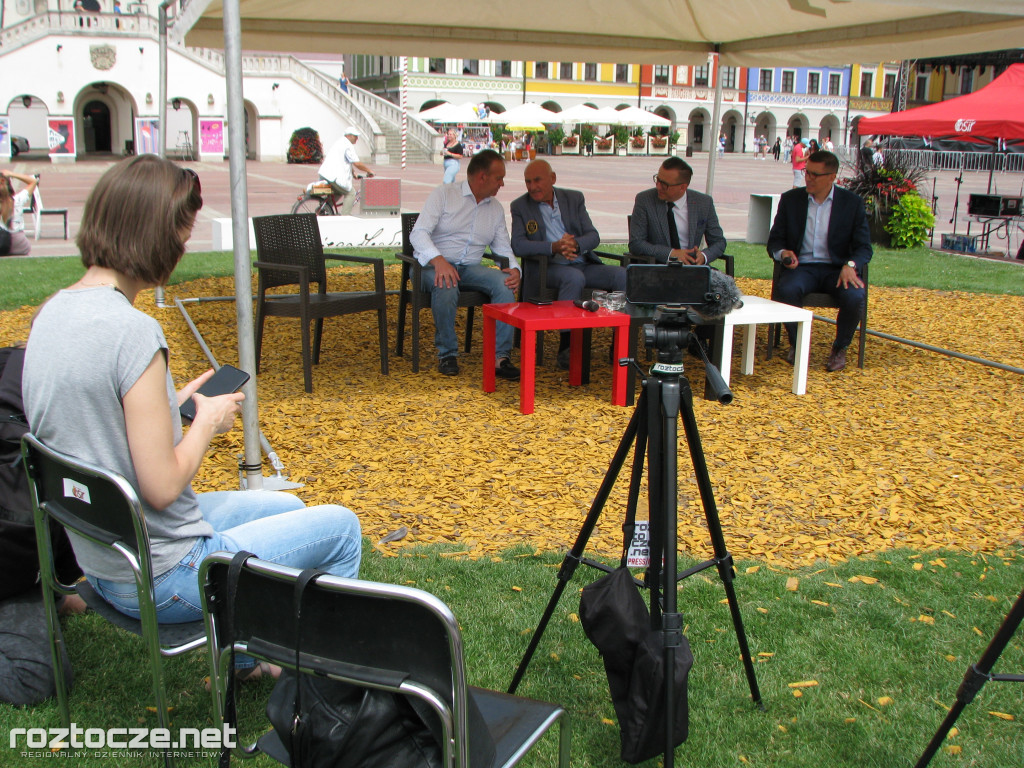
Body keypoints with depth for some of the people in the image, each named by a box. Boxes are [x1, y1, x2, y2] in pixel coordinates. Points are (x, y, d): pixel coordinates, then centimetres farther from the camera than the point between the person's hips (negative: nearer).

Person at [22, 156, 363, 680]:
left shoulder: (51, 312, 1)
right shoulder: (132, 332, -28)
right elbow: (162, 487, -25)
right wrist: (207, 421, -9)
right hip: (158, 581, -9)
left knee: (286, 508, 27)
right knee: (340, 527, 5)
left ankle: (243, 659, 39)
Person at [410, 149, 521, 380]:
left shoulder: (496, 209, 16)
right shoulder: (444, 194, -1)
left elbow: (503, 249, 13)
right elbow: (418, 233, -12)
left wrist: (514, 269, -11)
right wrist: (439, 260, -30)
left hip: (469, 268, 4)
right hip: (434, 265, -4)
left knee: (505, 282, -25)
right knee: (446, 287, -39)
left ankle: (500, 357, -27)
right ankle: (447, 354, -18)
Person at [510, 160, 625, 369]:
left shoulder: (575, 198, 11)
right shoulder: (520, 206, 4)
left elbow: (593, 236, 3)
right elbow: (518, 245, -10)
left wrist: (575, 245, -21)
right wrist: (554, 247, -24)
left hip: (582, 264, 4)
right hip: (546, 267, -4)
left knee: (623, 276, -20)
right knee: (574, 277, -36)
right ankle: (566, 348, -33)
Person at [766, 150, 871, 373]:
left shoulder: (852, 203, 3)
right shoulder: (790, 199, 7)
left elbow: (864, 247, 1)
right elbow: (774, 241, 8)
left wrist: (850, 265, -22)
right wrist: (782, 253, -17)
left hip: (836, 268, 0)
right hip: (801, 266, 1)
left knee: (855, 297, -31)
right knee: (786, 290, -34)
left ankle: (840, 348, -2)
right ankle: (796, 344, -7)